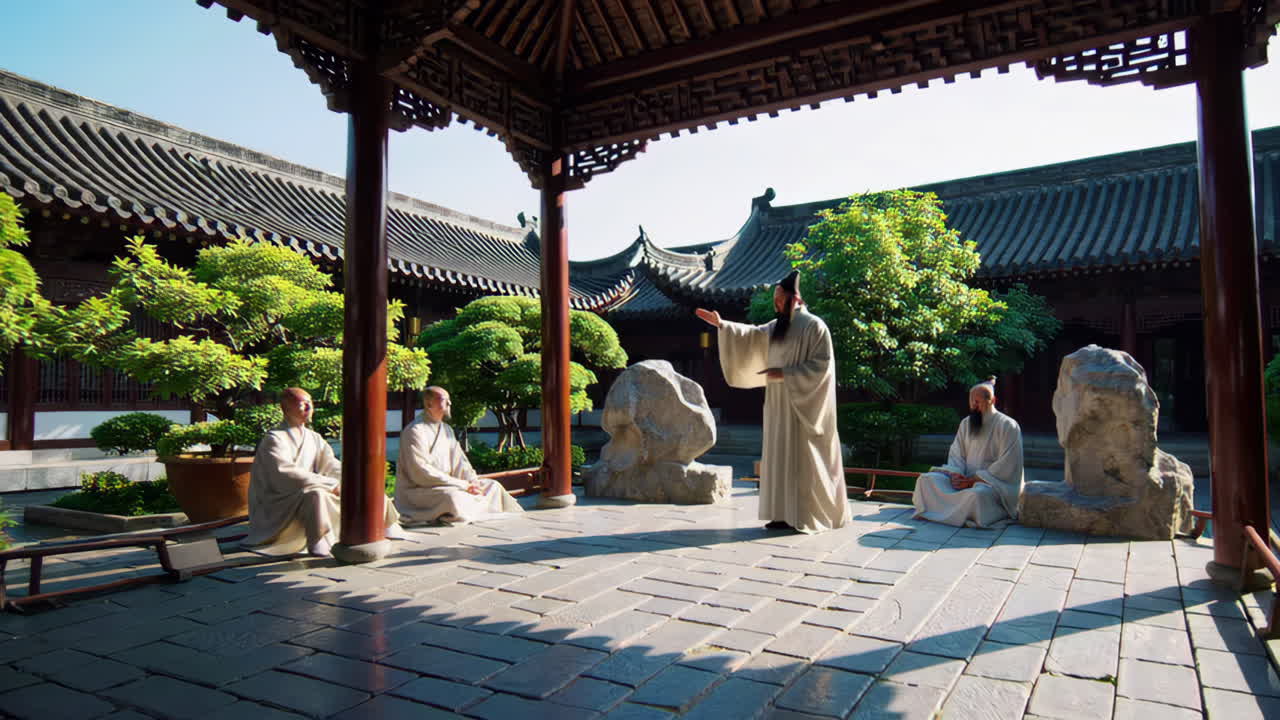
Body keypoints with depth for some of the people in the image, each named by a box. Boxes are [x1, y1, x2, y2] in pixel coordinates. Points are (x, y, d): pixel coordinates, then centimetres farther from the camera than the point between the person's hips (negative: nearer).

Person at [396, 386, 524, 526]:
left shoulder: (447, 430, 16)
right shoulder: (415, 431, -13)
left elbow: (459, 461, 14)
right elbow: (421, 473, -21)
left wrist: (473, 483, -8)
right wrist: (463, 486, -22)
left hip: (446, 484, 9)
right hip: (418, 491, -9)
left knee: (493, 486, 1)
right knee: (452, 496, -38)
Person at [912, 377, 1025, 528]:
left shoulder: (1007, 425, -9)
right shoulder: (966, 423, 11)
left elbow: (1006, 466, -15)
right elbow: (956, 454, 12)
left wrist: (973, 480, -18)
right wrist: (956, 474, -11)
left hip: (996, 482, -6)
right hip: (967, 478, 6)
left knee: (978, 493, -40)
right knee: (926, 479, -12)